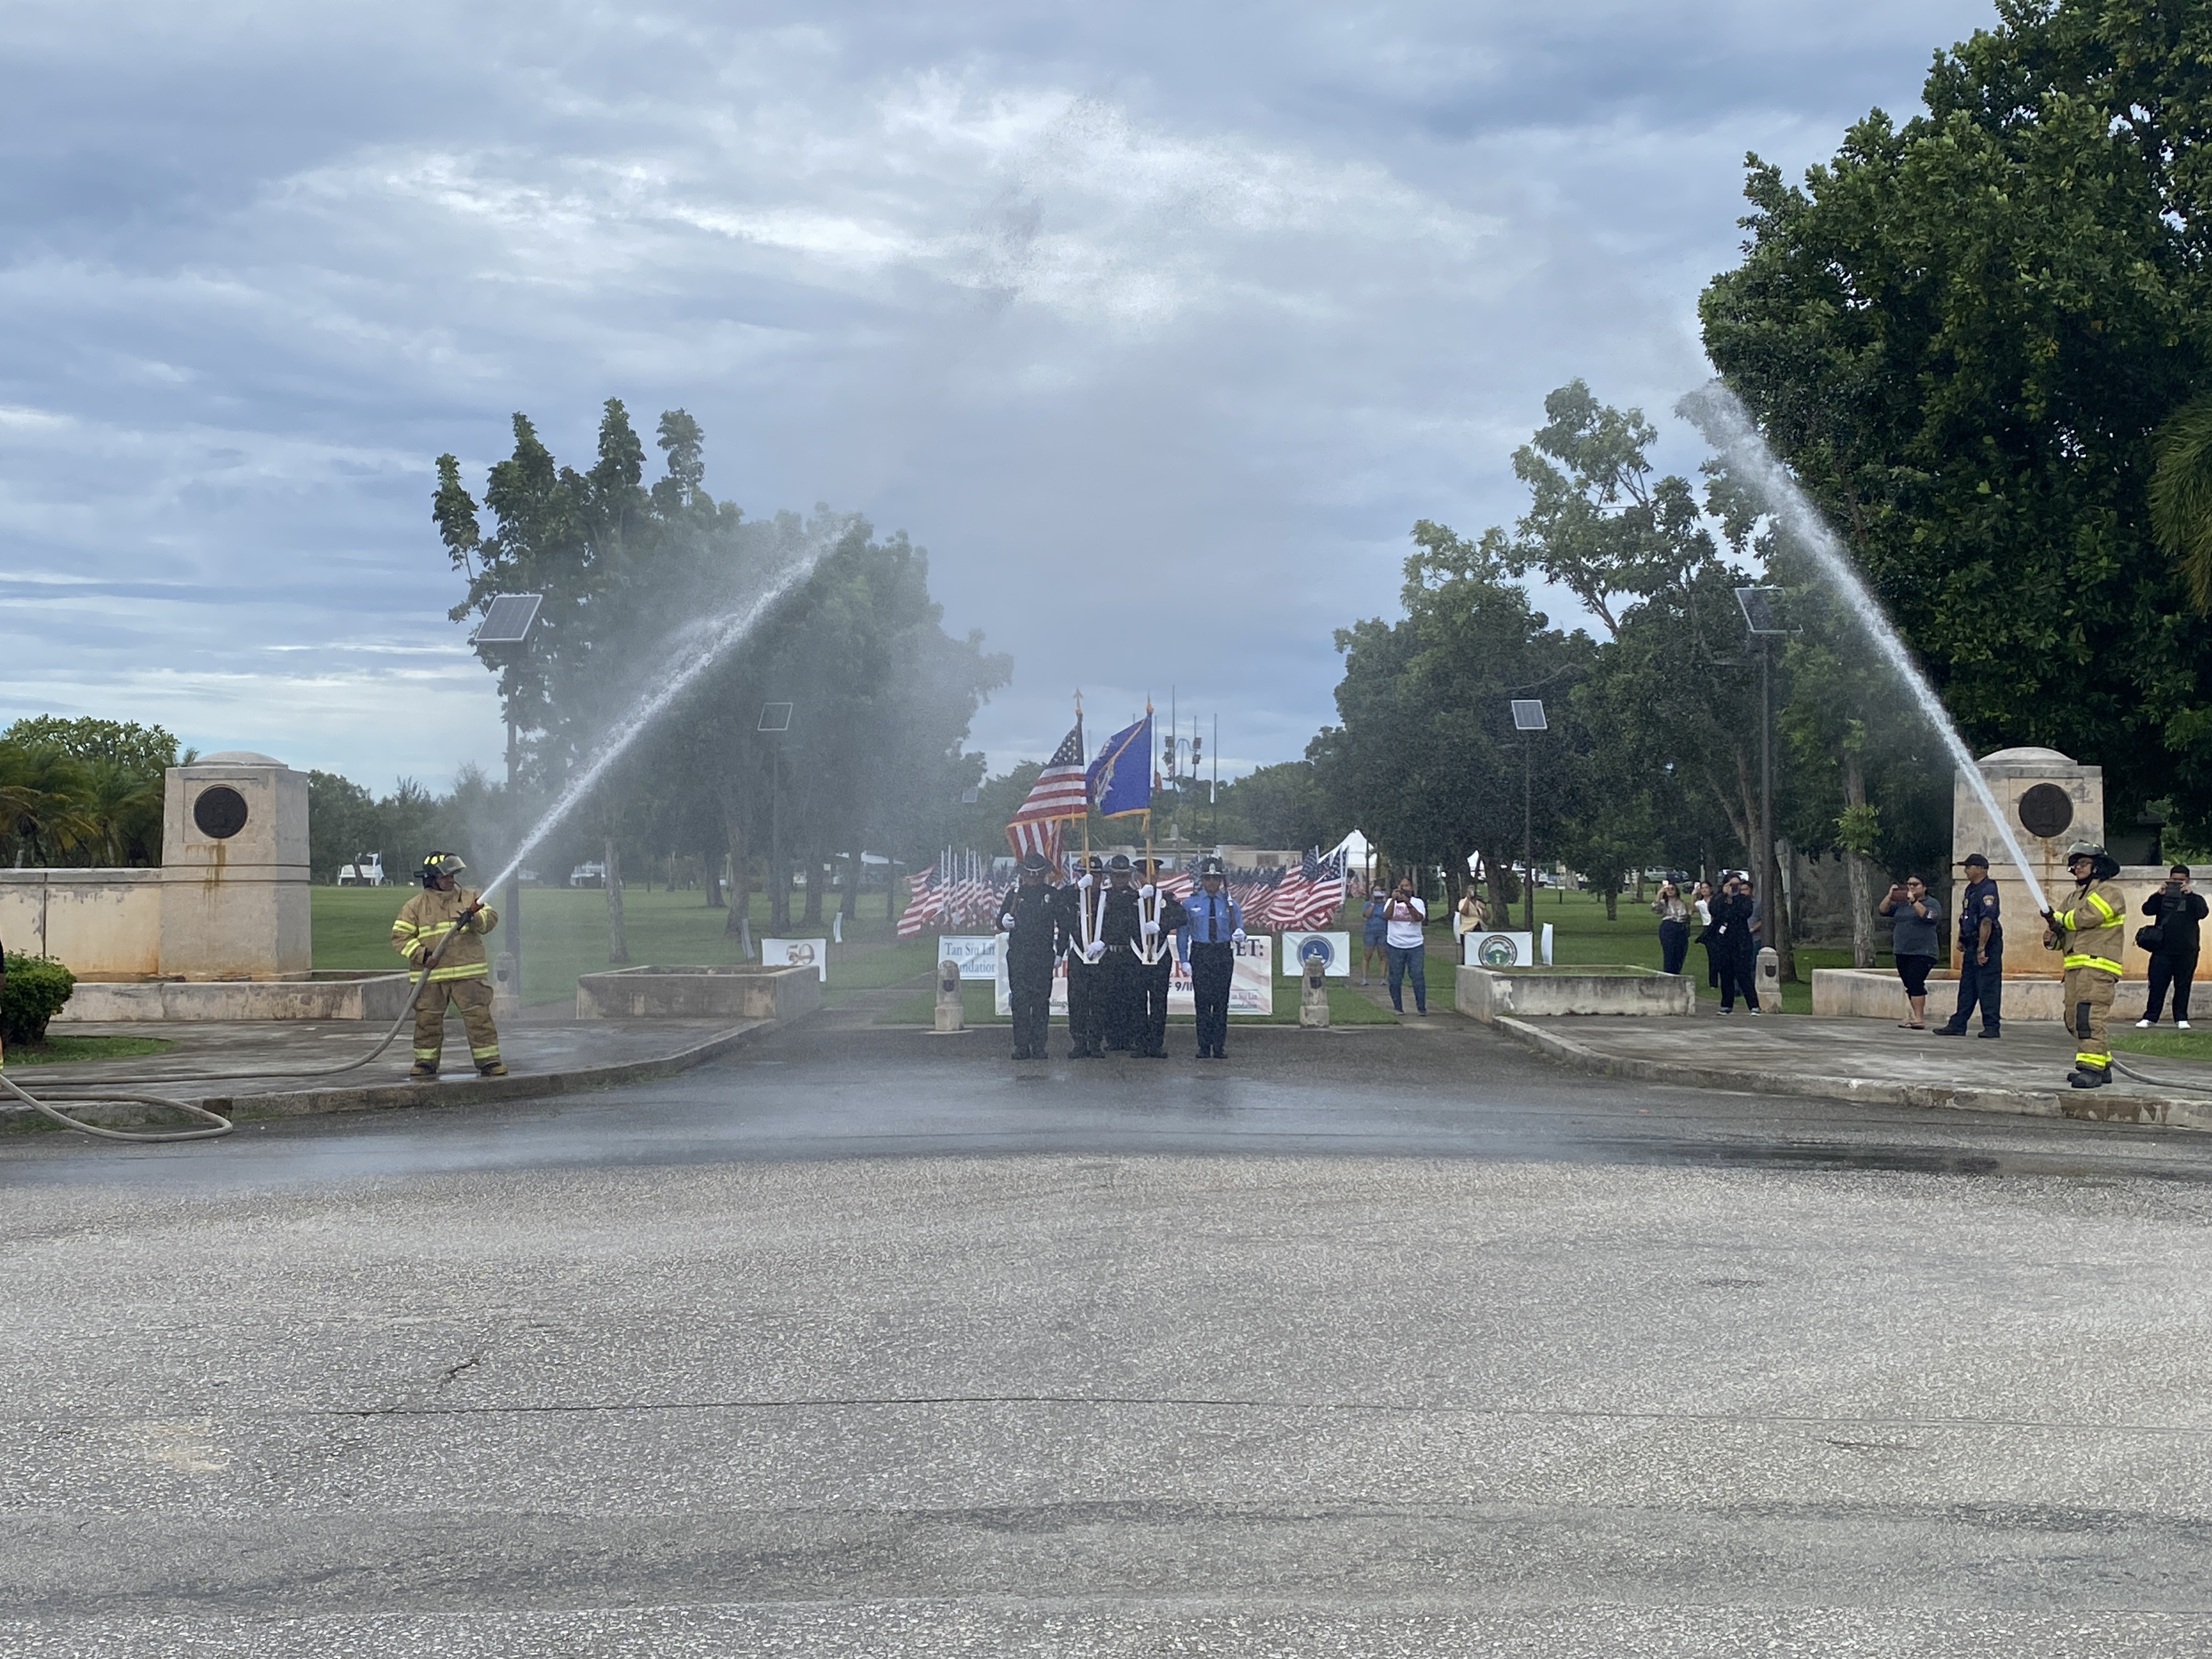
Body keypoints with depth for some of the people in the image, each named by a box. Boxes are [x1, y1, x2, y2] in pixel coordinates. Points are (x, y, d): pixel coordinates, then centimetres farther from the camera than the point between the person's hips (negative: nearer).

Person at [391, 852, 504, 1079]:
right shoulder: (415, 906, 5)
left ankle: (489, 1061, 1)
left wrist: (473, 918, -20)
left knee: (479, 1016, -5)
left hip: (469, 973, 1)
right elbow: (400, 936, 1)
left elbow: (491, 919, 1)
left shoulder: (470, 898, 12)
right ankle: (426, 1061, 18)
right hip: (431, 977, 0)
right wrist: (421, 954, -13)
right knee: (427, 1020, 3)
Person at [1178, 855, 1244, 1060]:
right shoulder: (1191, 903, 4)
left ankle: (1220, 1047, 6)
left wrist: (1239, 936, -19)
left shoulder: (1231, 904, 7)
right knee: (1202, 1001, -3)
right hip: (1200, 956, -1)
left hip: (1224, 956, 1)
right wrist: (1184, 960, -2)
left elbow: (1238, 930, 6)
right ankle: (1204, 1047, 2)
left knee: (1221, 1001, 1)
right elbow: (1182, 933, 5)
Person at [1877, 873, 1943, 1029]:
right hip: (1902, 952, 7)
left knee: (1915, 984, -17)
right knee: (1910, 986, 8)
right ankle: (1912, 1017, 12)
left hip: (1922, 953, -7)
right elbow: (1883, 910, 10)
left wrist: (1914, 901, -25)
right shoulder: (1901, 904, 18)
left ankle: (1919, 1019, -18)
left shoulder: (1932, 903, 0)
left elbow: (1929, 916, -19)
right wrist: (1890, 896, -5)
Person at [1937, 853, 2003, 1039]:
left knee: (1988, 988, -5)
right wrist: (1961, 940, 17)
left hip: (1987, 945, -10)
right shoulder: (1971, 889, 16)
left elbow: (1987, 921, -22)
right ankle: (1958, 1025, 16)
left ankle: (1991, 1027, -1)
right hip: (1971, 946, 10)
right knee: (1967, 987, 12)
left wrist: (1981, 949, -25)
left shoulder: (1987, 890, -16)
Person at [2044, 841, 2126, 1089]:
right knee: (2074, 1019, 8)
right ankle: (2103, 1065, 17)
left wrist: (2059, 919, -1)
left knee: (2089, 1017, -19)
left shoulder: (2109, 891, -1)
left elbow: (2088, 916, -16)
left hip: (2097, 964, -9)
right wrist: (2052, 938, -3)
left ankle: (2091, 1068, -24)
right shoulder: (2073, 897, 26)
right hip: (2074, 966, 9)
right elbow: (2063, 935, 21)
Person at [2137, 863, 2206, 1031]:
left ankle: (2181, 1019, 9)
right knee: (2157, 985, 0)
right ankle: (2150, 1017, 5)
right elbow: (2147, 910, -2)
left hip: (2186, 952, -1)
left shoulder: (2194, 899, 10)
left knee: (2183, 986, 3)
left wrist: (2189, 894, -17)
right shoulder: (2162, 898, 13)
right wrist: (2158, 895, -14)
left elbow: (2202, 913, -10)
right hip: (2162, 950, 1)